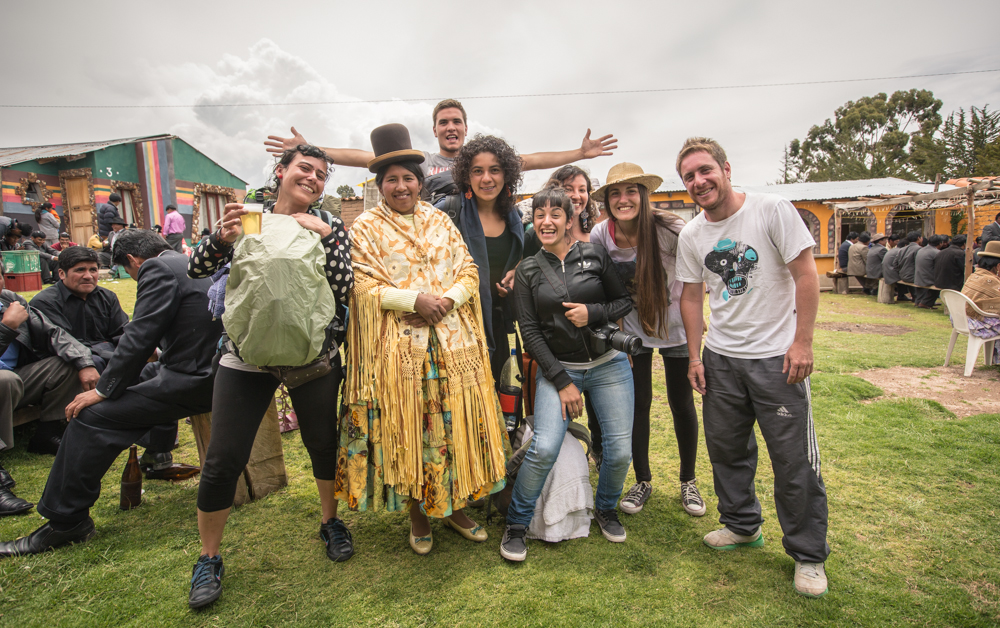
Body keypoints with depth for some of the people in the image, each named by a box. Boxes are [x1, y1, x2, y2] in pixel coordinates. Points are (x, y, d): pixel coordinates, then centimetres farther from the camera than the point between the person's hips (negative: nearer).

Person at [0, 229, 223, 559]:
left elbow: (140, 337, -16)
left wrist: (103, 389, -8)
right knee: (141, 374, 32)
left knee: (91, 417, -8)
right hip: (213, 370, 10)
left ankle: (65, 522, 2)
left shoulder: (156, 269, -9)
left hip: (191, 380, -10)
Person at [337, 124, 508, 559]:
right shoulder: (365, 228, 3)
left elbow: (468, 272, 9)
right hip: (398, 349, -3)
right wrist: (415, 299, -17)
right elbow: (363, 286, -6)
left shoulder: (441, 222, 13)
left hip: (452, 344, 3)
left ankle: (454, 506, 26)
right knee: (406, 429, 4)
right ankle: (418, 514, 23)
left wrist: (446, 300, -11)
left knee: (455, 423, 7)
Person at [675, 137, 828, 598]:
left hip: (776, 356, -4)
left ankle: (808, 555, 23)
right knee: (725, 447, 15)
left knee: (794, 459, 3)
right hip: (720, 358, 5)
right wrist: (695, 357, 6)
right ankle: (742, 525, 38)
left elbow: (806, 275, -9)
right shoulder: (690, 235, 3)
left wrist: (802, 342, -13)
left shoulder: (771, 209, -10)